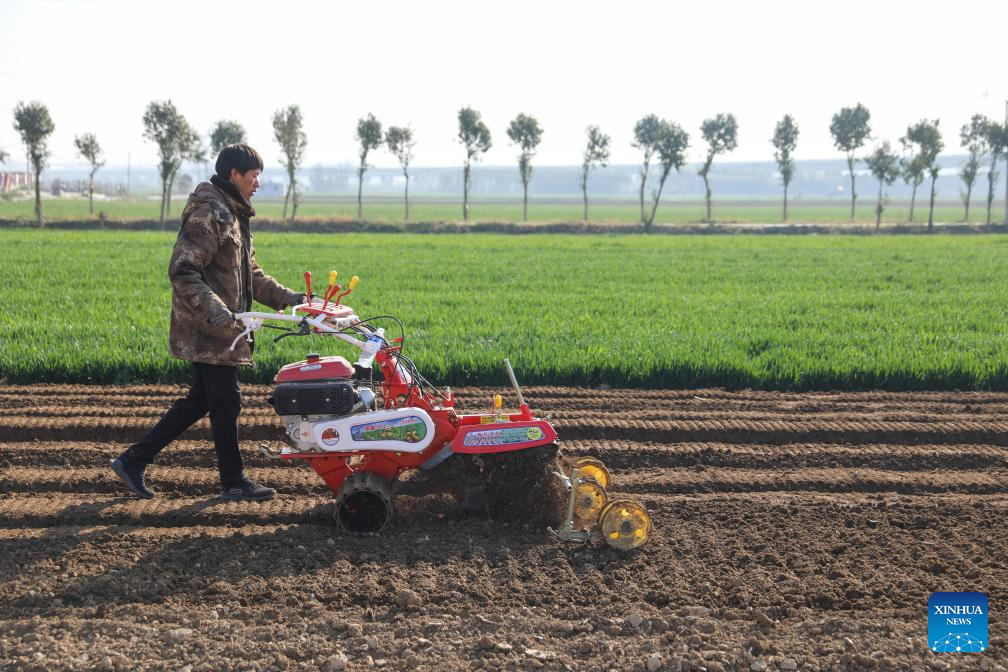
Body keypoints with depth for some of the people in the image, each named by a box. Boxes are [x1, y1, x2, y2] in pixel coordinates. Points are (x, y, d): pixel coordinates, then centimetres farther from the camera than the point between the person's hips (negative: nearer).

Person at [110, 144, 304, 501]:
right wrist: (214, 311, -30)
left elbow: (250, 273, 24)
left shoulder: (233, 215, 18)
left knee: (200, 399, 14)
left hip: (220, 328, 10)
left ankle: (133, 460, 19)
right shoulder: (209, 214, -15)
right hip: (209, 330, -10)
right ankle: (233, 482, 13)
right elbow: (182, 271, -23)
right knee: (225, 402, 0)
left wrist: (284, 296, 13)